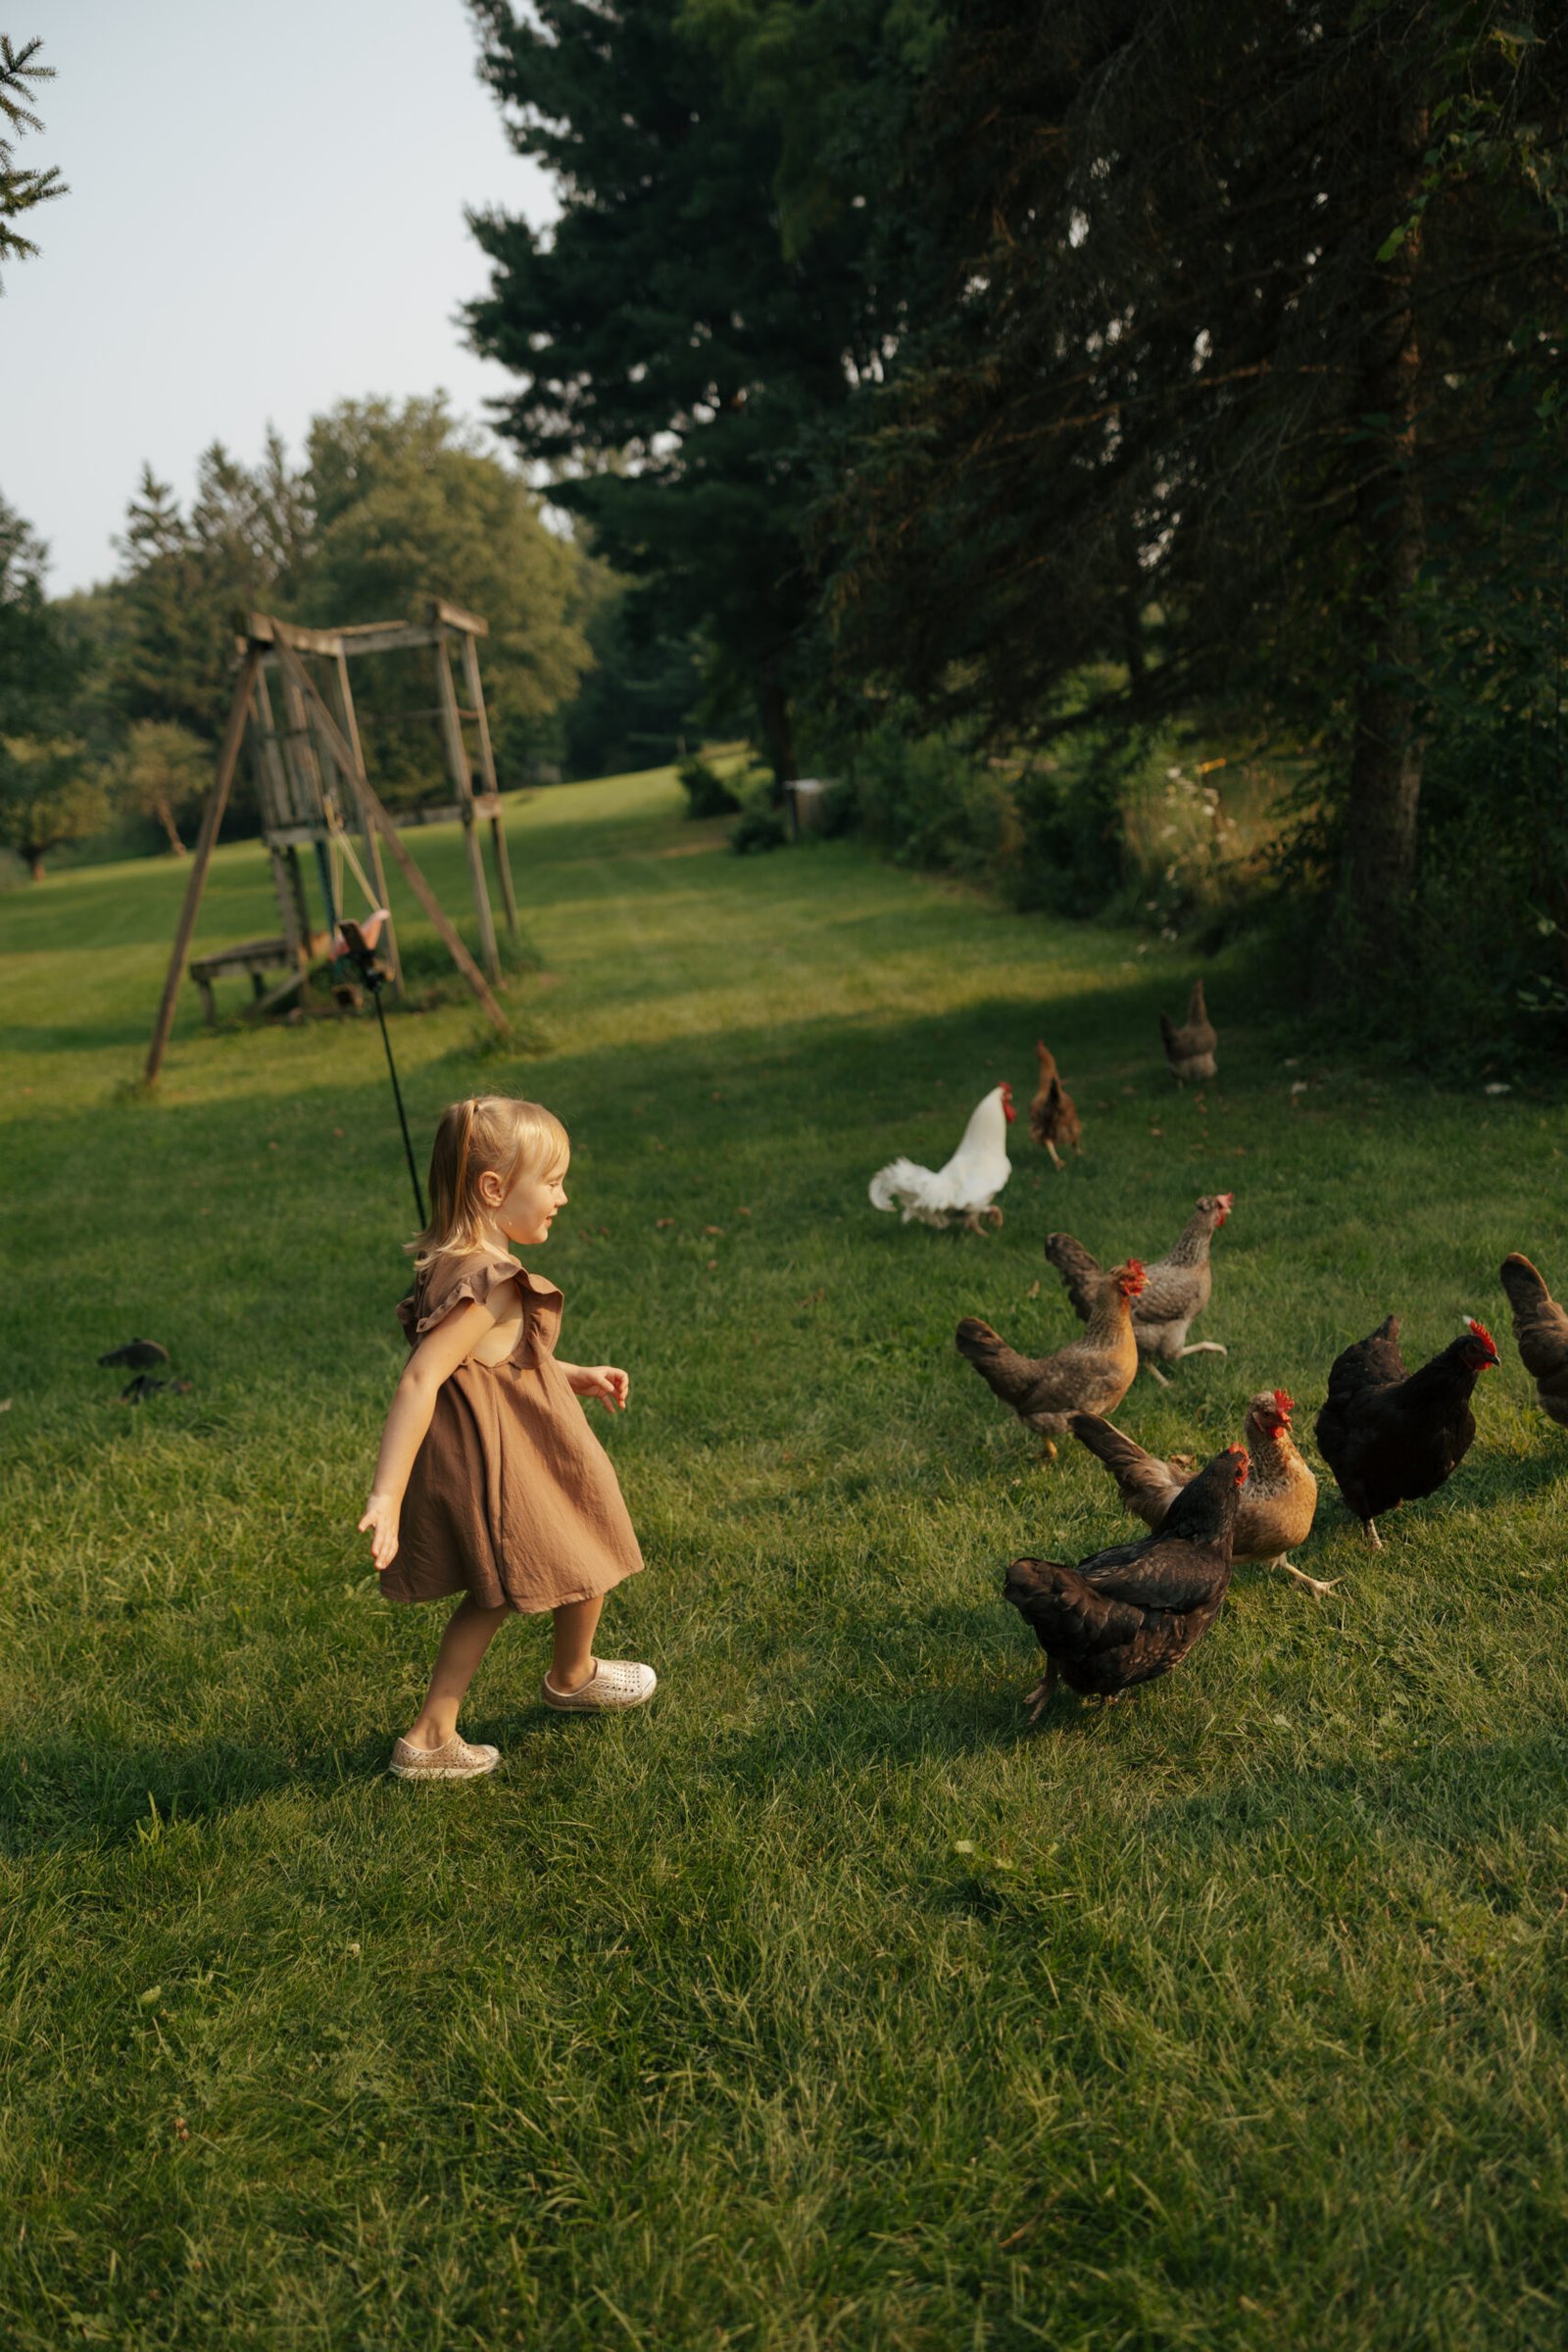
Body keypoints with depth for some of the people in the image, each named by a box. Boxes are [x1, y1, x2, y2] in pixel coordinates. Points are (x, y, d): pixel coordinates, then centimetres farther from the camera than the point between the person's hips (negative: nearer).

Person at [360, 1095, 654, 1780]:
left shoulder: (456, 1266, 4)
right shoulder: (487, 1286, -27)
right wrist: (386, 1495, -40)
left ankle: (430, 1737, 23)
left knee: (492, 1594, 22)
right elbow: (420, 1380, -35)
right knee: (587, 1550, 18)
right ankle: (573, 1677, 45)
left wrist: (576, 1377, 25)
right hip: (500, 1466, -9)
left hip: (475, 1458, 9)